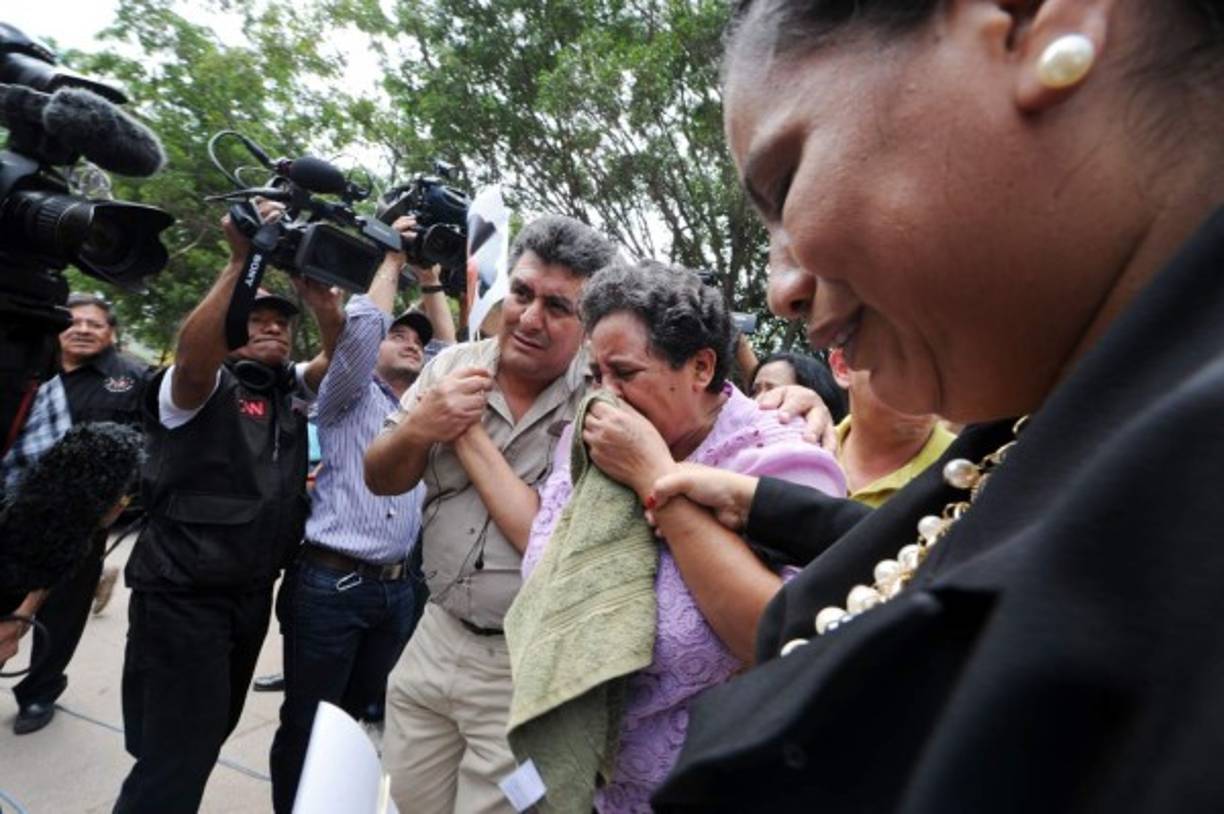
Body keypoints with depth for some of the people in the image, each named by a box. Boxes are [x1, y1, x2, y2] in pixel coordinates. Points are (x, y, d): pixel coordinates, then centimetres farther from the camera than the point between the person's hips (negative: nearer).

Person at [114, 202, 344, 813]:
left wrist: (323, 304, -24)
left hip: (254, 593, 7)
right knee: (175, 763, -3)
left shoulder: (293, 388, 10)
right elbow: (192, 354, -31)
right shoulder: (200, 386, -9)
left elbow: (340, 358, -5)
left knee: (210, 737, 22)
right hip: (183, 595, -7)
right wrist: (241, 261, -38)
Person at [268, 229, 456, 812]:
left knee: (363, 716, 17)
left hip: (395, 589, 6)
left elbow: (452, 350, 18)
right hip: (329, 584, -5)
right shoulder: (348, 396, 1)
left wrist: (431, 281, 17)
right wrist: (391, 260, -1)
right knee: (308, 723, 4)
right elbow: (359, 325, -13)